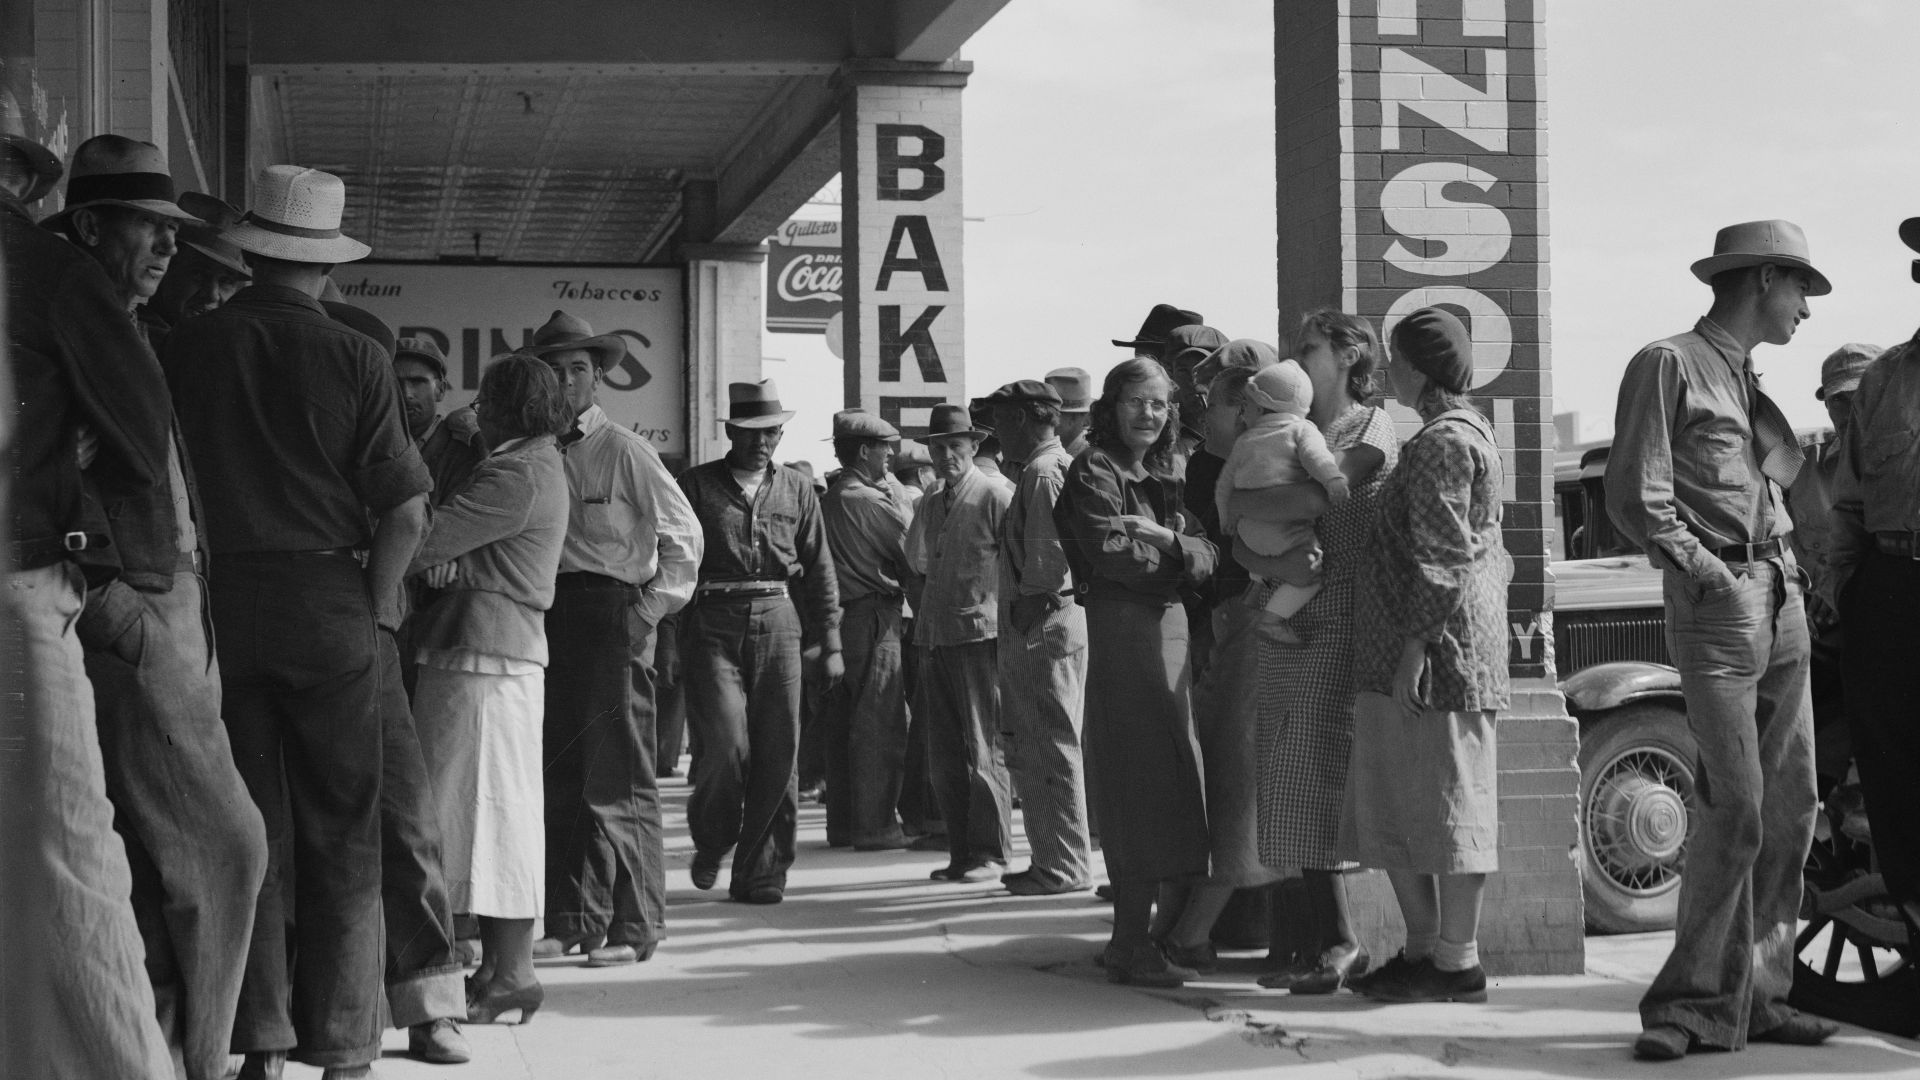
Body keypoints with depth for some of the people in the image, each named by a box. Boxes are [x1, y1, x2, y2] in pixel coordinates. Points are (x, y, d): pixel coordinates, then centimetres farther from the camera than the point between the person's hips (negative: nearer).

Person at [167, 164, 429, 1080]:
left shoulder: (186, 349, 0)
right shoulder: (352, 359, -5)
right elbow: (406, 510, -8)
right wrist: (373, 607, 4)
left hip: (217, 606, 2)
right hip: (327, 608, -2)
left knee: (246, 831, 9)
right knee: (341, 840, 6)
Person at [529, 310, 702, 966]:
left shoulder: (624, 451, -3)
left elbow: (683, 534, -2)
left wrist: (651, 609, -6)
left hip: (613, 612, -5)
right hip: (548, 613, 5)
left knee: (619, 778, -6)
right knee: (559, 775, 7)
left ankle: (633, 927, -2)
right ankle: (570, 920, 14)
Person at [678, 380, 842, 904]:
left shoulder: (796, 490, 13)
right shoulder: (696, 485, 5)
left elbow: (820, 570, 15)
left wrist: (831, 644, 10)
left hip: (776, 623, 3)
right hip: (713, 623, -3)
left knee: (778, 753, -1)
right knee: (728, 746, -11)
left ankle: (760, 873, 8)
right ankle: (710, 844, 16)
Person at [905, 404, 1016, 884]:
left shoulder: (995, 494, -5)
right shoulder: (931, 501, 17)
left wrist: (998, 613, -11)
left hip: (981, 633, -7)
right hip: (937, 638, 7)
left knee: (984, 749, -5)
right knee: (944, 755, 9)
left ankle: (991, 853, 1)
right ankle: (962, 853, 16)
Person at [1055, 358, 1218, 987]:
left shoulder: (1164, 479, 19)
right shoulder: (1093, 474, -4)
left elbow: (1205, 559, 8)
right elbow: (1114, 556, -17)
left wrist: (1164, 537, -11)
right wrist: (1179, 551, -3)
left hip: (1169, 629, 8)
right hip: (1123, 631, -8)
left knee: (1160, 787, 9)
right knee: (1144, 784, -9)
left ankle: (1132, 936, 15)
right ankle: (1132, 946, -5)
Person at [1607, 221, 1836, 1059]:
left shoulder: (1751, 384, 22)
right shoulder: (1669, 366, -3)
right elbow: (1635, 500, -11)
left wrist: (1789, 573, 11)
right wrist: (1710, 573, -14)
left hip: (1782, 601, 8)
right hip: (1716, 603, -8)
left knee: (1792, 805, 5)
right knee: (1736, 805, -12)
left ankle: (1755, 994, 13)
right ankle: (1699, 1004, -4)